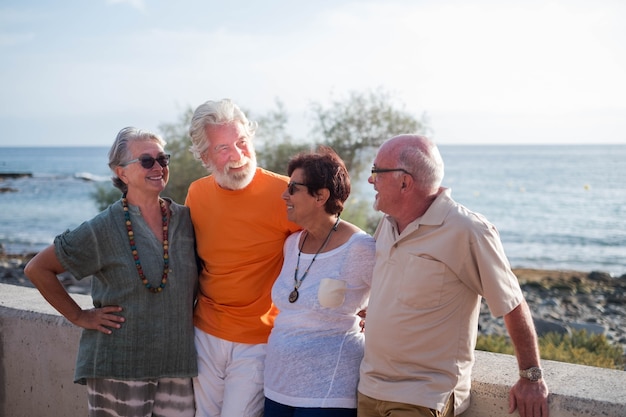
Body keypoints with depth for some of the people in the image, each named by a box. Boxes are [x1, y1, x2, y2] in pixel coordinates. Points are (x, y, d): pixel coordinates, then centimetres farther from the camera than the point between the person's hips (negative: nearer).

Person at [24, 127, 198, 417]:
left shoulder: (186, 219, 3)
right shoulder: (104, 229, -9)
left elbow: (197, 279, 21)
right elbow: (37, 269, -2)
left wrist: (189, 311, 6)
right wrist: (78, 316, -3)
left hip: (177, 362, 4)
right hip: (118, 368, -4)